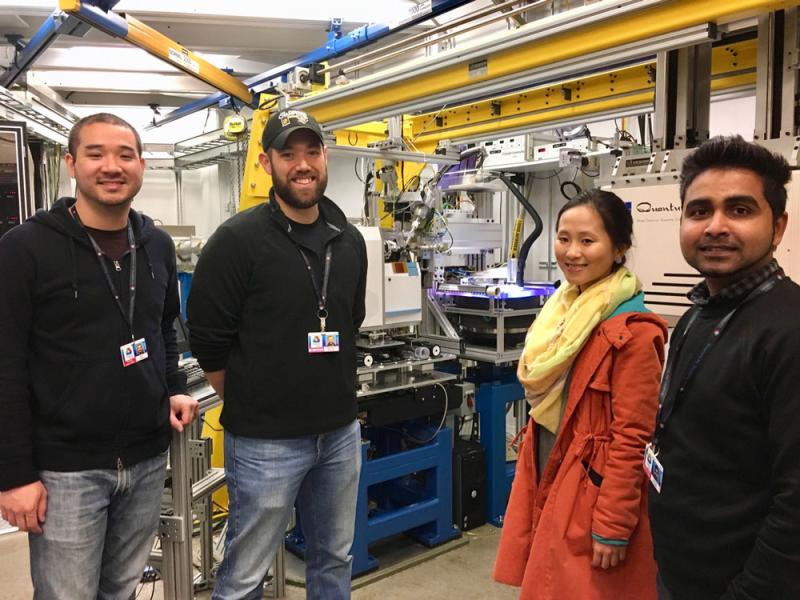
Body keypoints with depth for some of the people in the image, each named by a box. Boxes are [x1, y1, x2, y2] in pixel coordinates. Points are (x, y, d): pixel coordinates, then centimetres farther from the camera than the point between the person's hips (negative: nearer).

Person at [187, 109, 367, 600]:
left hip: (342, 433, 6)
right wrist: (250, 405, 0)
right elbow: (208, 342, -10)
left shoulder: (350, 240, 5)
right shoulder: (238, 240, -13)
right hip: (266, 442, -5)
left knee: (335, 560, 20)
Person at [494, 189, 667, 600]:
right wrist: (534, 493, 16)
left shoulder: (633, 331, -19)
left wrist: (612, 528, -16)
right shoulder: (561, 311, 6)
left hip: (591, 502, -7)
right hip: (548, 490, 8)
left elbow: (631, 439, -18)